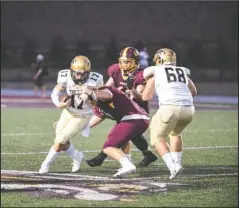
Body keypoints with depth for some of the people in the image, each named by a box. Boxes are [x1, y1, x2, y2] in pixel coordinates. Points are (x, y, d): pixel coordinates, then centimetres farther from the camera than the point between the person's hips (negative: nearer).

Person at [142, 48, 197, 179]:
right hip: (188, 109, 5)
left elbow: (146, 97, 12)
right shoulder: (182, 71, 25)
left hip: (170, 107, -5)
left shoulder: (156, 72, 12)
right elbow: (193, 92, 37)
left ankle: (173, 166, -11)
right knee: (175, 133, 31)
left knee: (157, 138, 9)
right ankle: (177, 162, 19)